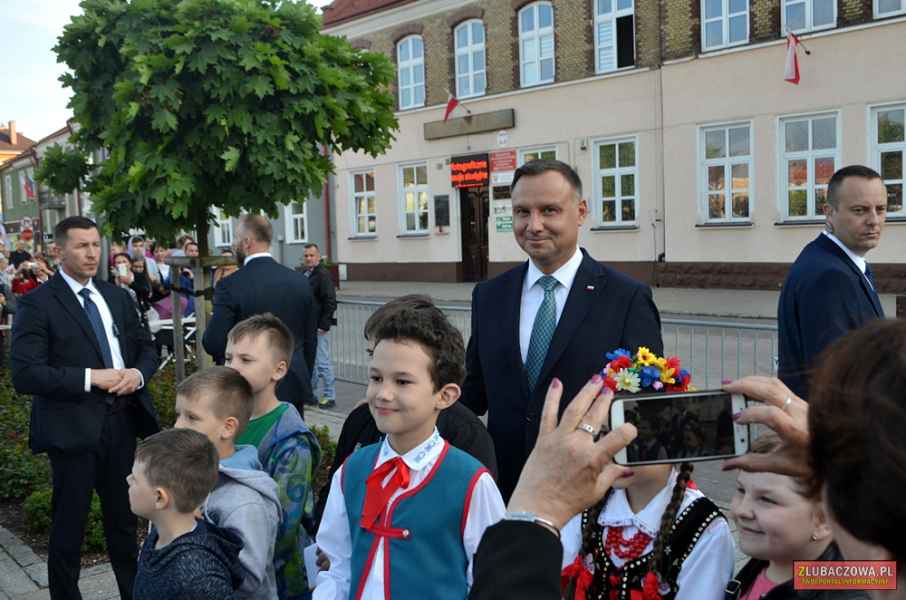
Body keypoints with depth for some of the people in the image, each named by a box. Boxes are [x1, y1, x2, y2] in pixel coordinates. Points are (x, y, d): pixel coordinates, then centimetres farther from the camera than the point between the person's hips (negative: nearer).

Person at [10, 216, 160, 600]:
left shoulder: (117, 297, 10)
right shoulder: (36, 303, -9)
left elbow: (147, 348, 14)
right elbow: (24, 374, -16)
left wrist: (137, 373, -8)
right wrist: (91, 377, -21)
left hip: (122, 421, 5)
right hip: (72, 427, -5)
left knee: (124, 520, 19)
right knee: (69, 526, 9)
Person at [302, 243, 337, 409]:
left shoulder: (323, 275, -12)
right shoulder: (304, 274, 12)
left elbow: (330, 302, -17)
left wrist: (323, 325, -19)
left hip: (319, 327, -8)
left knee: (322, 362, -5)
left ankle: (330, 397, 4)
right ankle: (311, 394, 26)